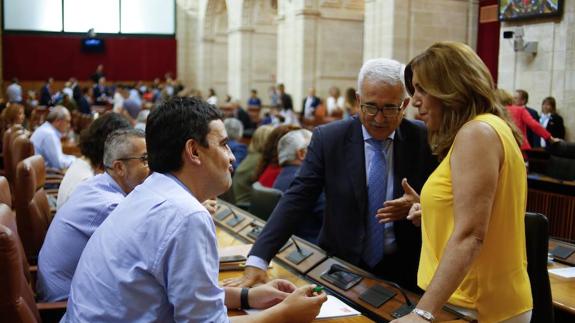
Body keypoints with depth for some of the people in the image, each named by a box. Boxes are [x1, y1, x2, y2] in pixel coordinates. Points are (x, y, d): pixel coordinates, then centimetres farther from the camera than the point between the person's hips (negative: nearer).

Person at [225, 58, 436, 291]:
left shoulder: (424, 139, -3)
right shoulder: (328, 138, -6)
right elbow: (296, 199, -10)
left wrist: (417, 206, -17)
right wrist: (257, 261, -19)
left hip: (404, 271, 0)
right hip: (342, 266, 0)